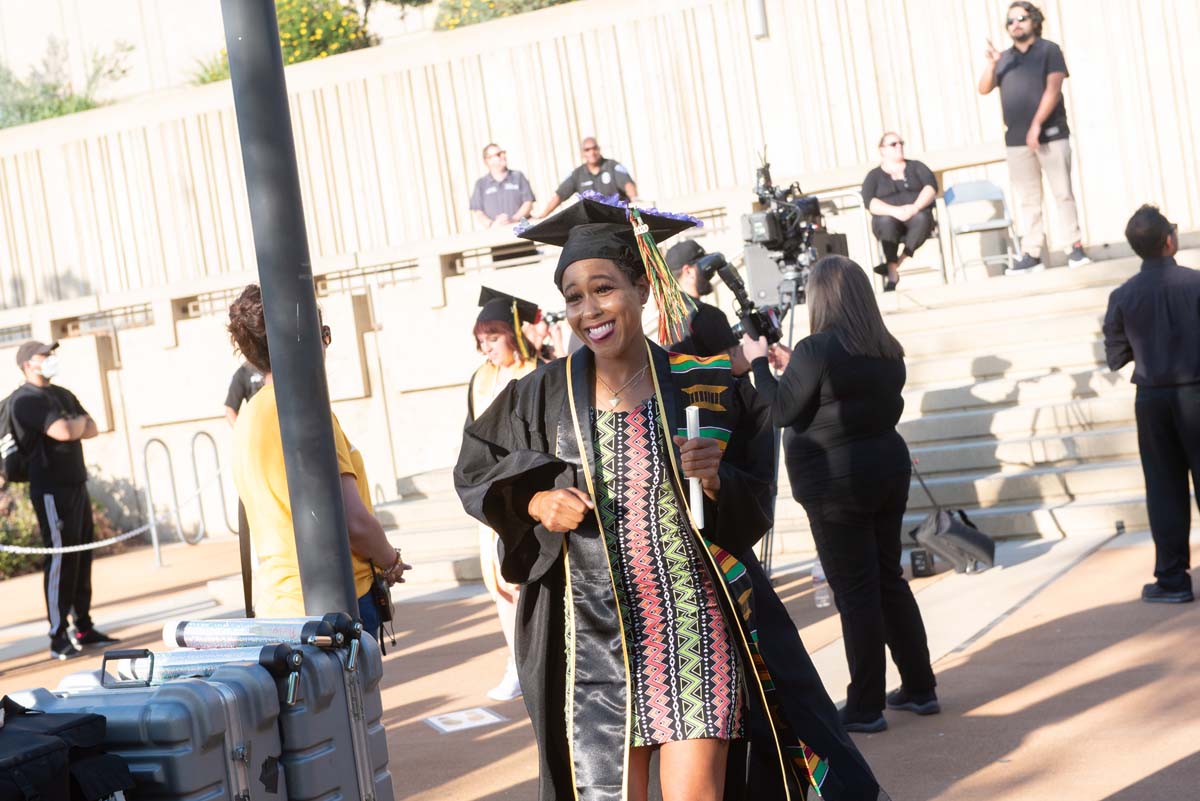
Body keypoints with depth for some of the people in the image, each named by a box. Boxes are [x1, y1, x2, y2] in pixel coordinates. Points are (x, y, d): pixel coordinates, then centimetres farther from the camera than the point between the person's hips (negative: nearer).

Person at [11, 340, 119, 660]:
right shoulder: (27, 399, -10)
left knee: (82, 558, 11)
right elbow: (63, 432, -22)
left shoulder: (63, 395, 18)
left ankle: (83, 628, 19)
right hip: (51, 491, -8)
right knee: (60, 561, -8)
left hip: (77, 485, 8)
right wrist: (79, 423, -2)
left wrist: (73, 427, -8)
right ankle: (58, 637, -5)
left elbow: (92, 429, 11)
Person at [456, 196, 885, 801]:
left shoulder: (705, 387, -1)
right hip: (594, 634, 2)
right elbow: (473, 471, 14)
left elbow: (756, 506, 6)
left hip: (696, 629, -1)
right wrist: (534, 502, -4)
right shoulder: (544, 395, 2)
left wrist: (716, 482, -15)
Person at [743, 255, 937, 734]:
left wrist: (759, 362, 2)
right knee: (890, 579, 16)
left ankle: (866, 708, 6)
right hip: (888, 467, 7)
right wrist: (793, 367, 18)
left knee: (855, 592, -1)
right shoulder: (887, 350, 6)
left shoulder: (817, 350, -16)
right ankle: (919, 688, 24)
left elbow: (781, 411, -11)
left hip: (837, 482, -7)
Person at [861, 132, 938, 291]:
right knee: (886, 221, -37)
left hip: (917, 214, 1)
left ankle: (895, 264, -31)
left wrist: (915, 207, -18)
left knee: (921, 218, -35)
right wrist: (895, 211, -22)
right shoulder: (874, 175, 14)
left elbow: (931, 187, 2)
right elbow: (869, 202, -4)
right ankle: (893, 274, -36)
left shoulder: (915, 166, 19)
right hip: (889, 219, -1)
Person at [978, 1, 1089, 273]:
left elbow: (1053, 88, -7)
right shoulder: (1004, 59, 15)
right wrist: (991, 63, -12)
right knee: (1027, 200, 3)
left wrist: (1037, 124, -16)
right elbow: (984, 89, 6)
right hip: (1017, 140, 4)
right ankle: (1031, 255, 3)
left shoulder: (1049, 50, 3)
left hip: (1051, 134, -3)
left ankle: (1076, 247, 1)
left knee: (1063, 193, -3)